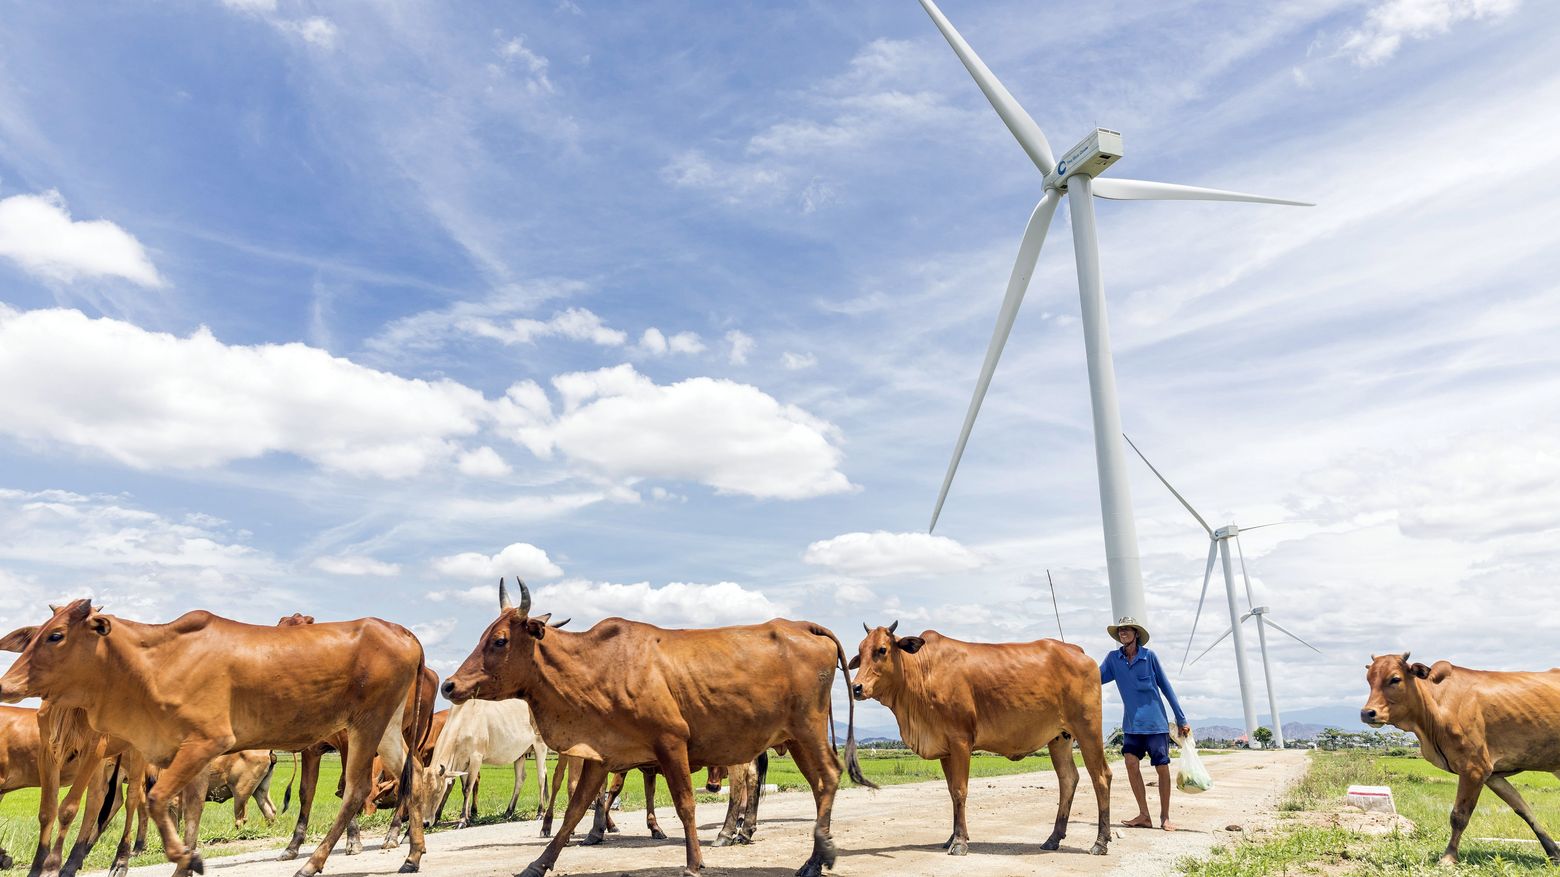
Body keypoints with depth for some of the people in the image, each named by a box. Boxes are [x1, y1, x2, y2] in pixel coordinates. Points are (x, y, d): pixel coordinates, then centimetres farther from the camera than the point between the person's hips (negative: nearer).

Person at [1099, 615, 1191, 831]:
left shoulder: (1149, 656, -5)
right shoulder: (1113, 658, 2)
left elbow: (1166, 687, 0)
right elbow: (1095, 679, -2)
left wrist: (1181, 720, 3)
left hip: (1155, 722, -2)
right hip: (1131, 723, 2)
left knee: (1162, 767, 0)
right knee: (1131, 762, -11)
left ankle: (1165, 817, 16)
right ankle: (1144, 815, 1)